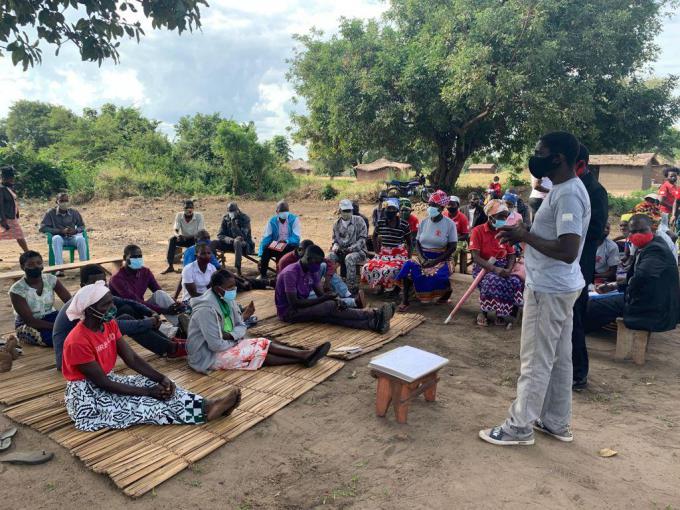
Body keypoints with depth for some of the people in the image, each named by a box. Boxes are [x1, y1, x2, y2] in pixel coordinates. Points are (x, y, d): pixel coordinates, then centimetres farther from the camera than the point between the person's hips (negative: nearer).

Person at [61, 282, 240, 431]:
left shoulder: (110, 324, -3)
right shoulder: (78, 342, -26)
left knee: (157, 385, -12)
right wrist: (148, 392, -22)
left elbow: (132, 359, -2)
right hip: (86, 397, -7)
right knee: (140, 404, -23)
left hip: (107, 380, 7)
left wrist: (161, 378, -17)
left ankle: (207, 406, -23)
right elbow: (103, 383, -24)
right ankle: (205, 412, -24)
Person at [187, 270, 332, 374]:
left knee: (263, 343, -9)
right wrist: (236, 341, -10)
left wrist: (230, 335, -17)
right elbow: (215, 345, -27)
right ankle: (303, 358, -16)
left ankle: (304, 354, -16)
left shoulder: (228, 300, -1)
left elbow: (242, 326, 4)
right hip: (208, 355, -8)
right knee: (258, 352, -17)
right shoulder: (206, 309, -28)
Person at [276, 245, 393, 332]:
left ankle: (372, 323, -39)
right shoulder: (290, 273, -23)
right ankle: (374, 314, -29)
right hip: (288, 312, -7)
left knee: (331, 314, -22)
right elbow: (294, 303, -26)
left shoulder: (313, 271, 3)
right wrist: (324, 298, -23)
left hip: (303, 306, 7)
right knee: (330, 307, -26)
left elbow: (321, 294, 0)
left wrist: (335, 300, -23)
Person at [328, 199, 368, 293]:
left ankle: (352, 288, -30)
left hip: (358, 251, -4)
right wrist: (335, 246, -2)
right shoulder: (337, 224, 12)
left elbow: (362, 239, -6)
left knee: (349, 258, -38)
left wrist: (351, 249, -18)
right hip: (341, 252, 4)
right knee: (330, 257, -26)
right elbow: (335, 239, 23)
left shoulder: (358, 220, -1)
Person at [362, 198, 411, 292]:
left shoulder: (404, 224, -7)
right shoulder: (380, 222, -1)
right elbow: (374, 236, 17)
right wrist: (376, 250, 6)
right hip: (384, 253, 4)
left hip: (399, 254, -4)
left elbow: (409, 242, 4)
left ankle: (395, 287, 0)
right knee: (367, 268, -16)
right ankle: (382, 285, 9)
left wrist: (409, 257, -4)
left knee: (391, 270, -33)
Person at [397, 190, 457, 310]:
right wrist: (421, 258, -13)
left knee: (438, 274, -33)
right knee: (408, 267, -25)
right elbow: (417, 243, 7)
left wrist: (435, 261, -17)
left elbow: (452, 247, -8)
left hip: (441, 259, -3)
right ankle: (405, 301, -17)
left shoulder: (449, 224, -5)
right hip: (423, 258, 3)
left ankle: (447, 291, 4)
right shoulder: (423, 222, 6)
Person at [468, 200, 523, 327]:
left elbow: (512, 255, 6)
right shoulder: (478, 231, -8)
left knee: (517, 282, -25)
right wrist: (494, 269, -27)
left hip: (502, 267, 4)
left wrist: (509, 269, -16)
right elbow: (476, 257, -15)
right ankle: (483, 312, -13)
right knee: (494, 281, -36)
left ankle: (502, 313, -7)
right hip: (483, 267, -4)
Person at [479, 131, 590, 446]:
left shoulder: (568, 194, -21)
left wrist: (524, 236, -20)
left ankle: (519, 428, 14)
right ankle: (557, 423, 30)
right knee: (558, 358, 17)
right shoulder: (564, 190, 11)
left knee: (535, 361, 1)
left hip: (550, 289, -10)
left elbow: (568, 251, -29)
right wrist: (524, 234, 8)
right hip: (556, 287, 10)